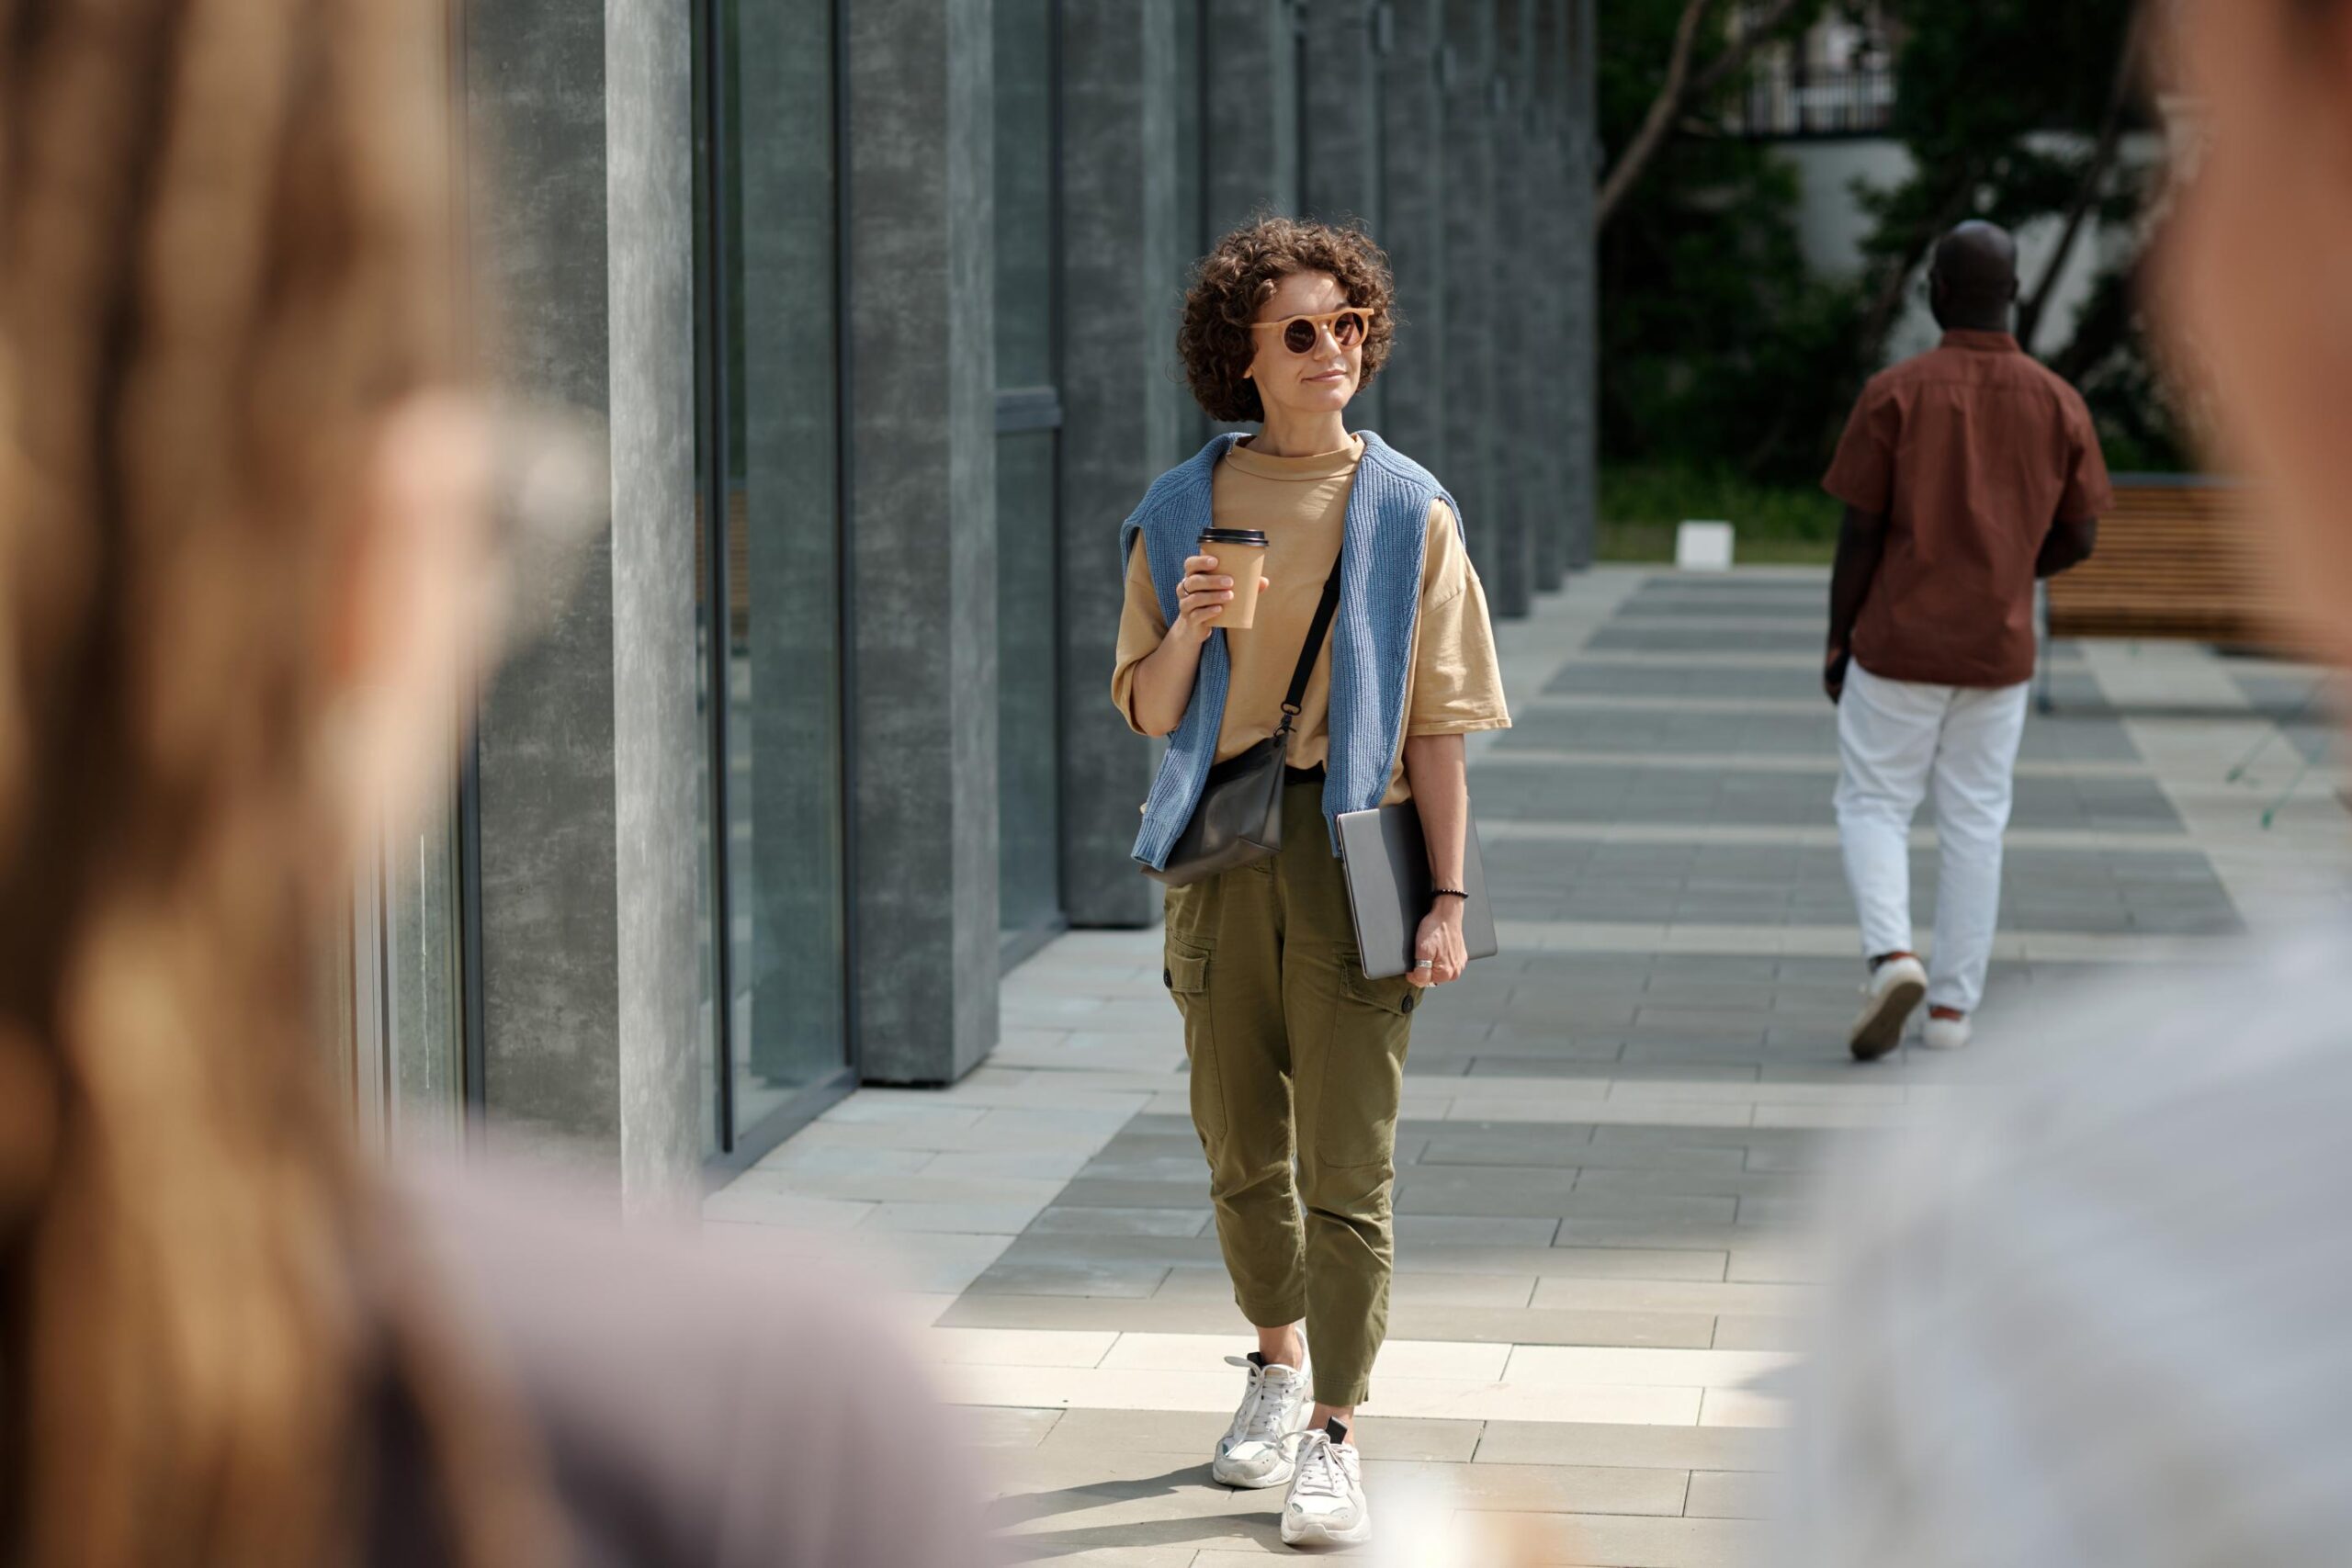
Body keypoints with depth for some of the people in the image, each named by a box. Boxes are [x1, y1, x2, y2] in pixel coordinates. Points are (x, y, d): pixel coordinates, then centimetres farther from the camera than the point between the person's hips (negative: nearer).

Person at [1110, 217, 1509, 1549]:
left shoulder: (1408, 512, 0)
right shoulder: (1183, 511, 6)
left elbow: (1438, 723, -1)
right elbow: (1150, 710, 9)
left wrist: (1449, 894, -6)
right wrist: (1189, 629, -12)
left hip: (1353, 838, -3)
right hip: (1223, 841, 3)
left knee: (1348, 1155, -5)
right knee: (1241, 1142, 13)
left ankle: (1333, 1434, 1)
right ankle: (1280, 1361, 36)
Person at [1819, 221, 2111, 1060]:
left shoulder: (1894, 393, -10)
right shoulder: (2059, 404, -1)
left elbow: (1860, 532, -9)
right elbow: (2077, 540, 2)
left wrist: (1837, 643, 1)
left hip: (1898, 644, -3)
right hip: (1999, 650, 3)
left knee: (1873, 805, 9)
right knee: (1974, 823, 10)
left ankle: (1891, 952, -13)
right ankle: (1954, 1004, 10)